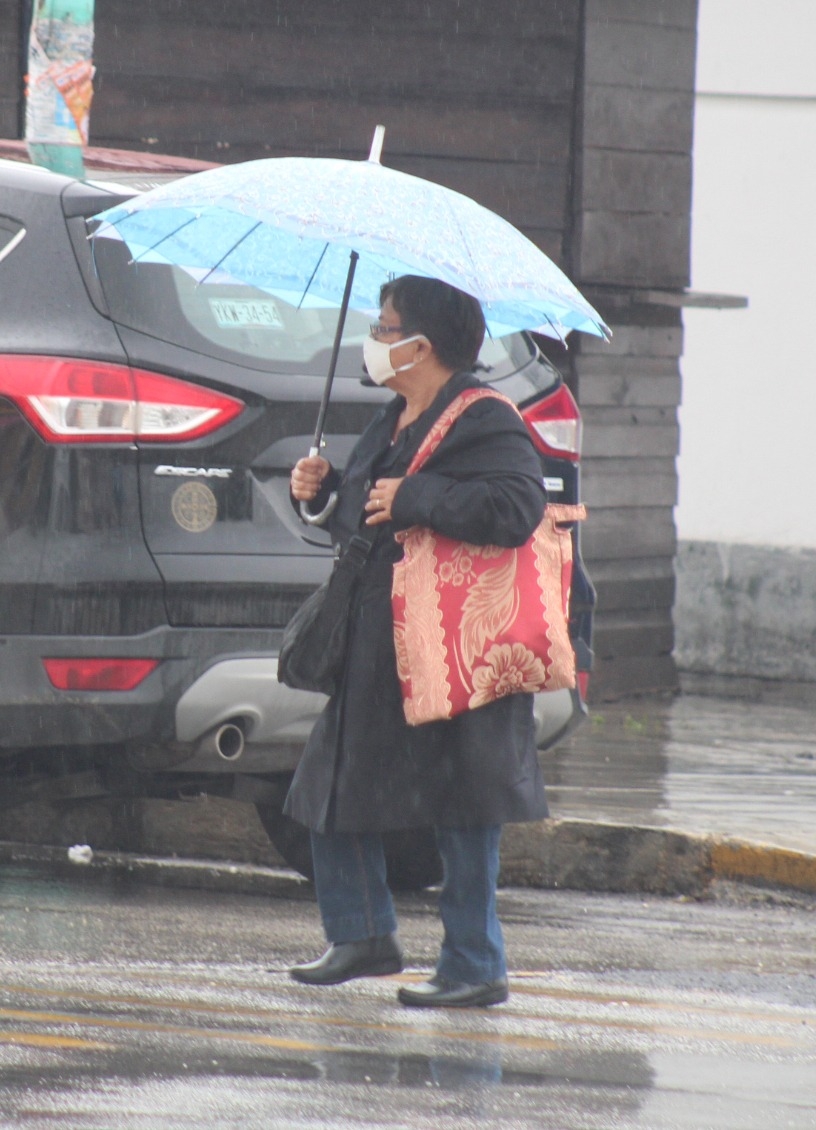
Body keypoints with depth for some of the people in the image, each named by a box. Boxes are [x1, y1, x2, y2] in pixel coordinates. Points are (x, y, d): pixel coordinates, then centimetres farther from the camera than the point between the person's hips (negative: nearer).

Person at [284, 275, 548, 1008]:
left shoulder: (483, 424, -13)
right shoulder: (396, 421, 16)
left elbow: (517, 508, -29)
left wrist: (414, 499, -25)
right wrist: (323, 491, 10)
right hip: (374, 646, 10)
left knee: (458, 811, -5)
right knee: (334, 789, 12)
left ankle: (475, 968, 1)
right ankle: (364, 935, 24)